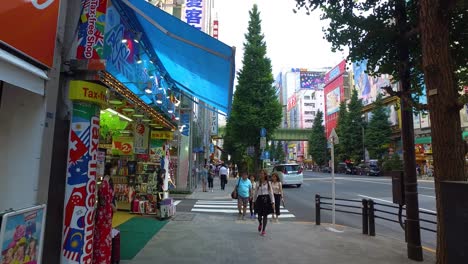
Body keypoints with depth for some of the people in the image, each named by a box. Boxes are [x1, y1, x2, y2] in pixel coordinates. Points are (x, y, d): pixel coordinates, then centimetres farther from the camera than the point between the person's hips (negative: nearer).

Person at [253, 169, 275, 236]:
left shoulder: (268, 183, 0)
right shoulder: (258, 183, 5)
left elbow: (271, 193, -1)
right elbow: (256, 192, 10)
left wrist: (273, 202, -5)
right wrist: (254, 201, 11)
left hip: (266, 199, -1)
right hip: (259, 199, 1)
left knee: (265, 215, 3)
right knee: (259, 215, 3)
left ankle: (263, 230, 16)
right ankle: (260, 224, 38)